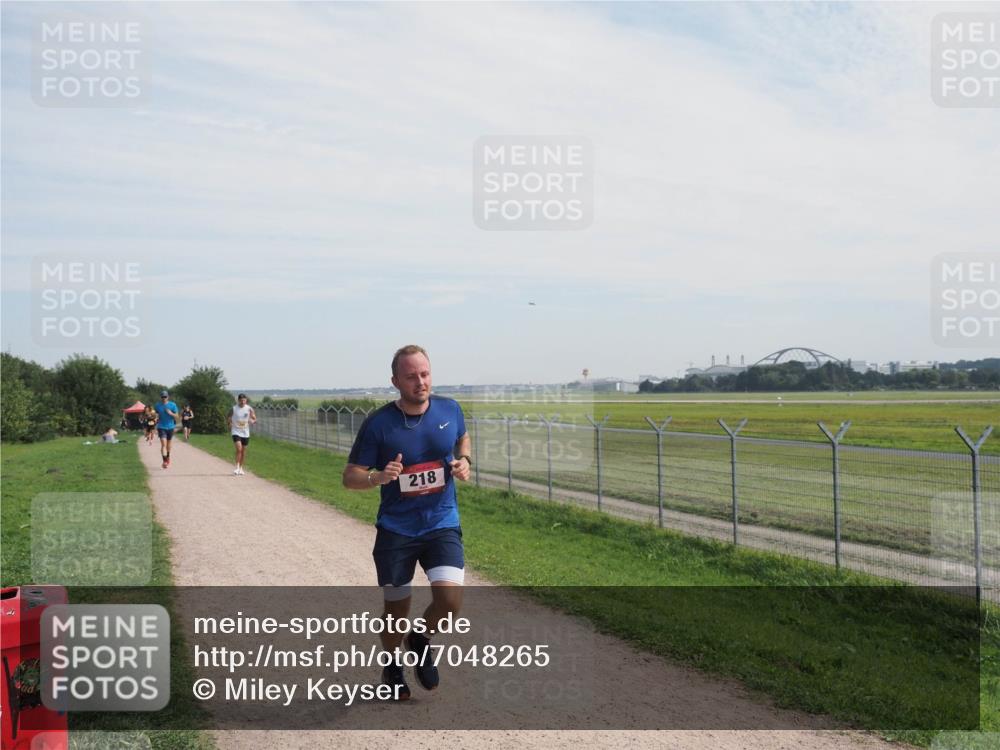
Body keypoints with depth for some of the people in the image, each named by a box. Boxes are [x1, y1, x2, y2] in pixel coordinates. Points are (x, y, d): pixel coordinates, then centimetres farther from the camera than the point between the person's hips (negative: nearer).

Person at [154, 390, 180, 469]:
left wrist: (171, 413, -20)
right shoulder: (158, 405, 0)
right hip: (161, 427, -1)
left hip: (170, 427, 1)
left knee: (168, 444, 14)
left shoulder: (172, 405, -4)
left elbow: (176, 416, -3)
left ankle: (168, 457, 37)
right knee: (163, 444, -14)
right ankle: (164, 461, -14)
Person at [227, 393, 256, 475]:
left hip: (245, 433, 2)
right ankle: (237, 467, -8)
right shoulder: (234, 409, -6)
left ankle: (241, 468, 24)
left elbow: (254, 419, 0)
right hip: (236, 432, -2)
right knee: (239, 448, -18)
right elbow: (228, 418, 7)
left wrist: (252, 421, -23)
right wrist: (230, 423, -12)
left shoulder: (249, 409, -3)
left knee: (243, 450, 10)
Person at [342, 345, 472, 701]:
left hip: (442, 525, 2)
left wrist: (465, 461, -1)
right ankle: (392, 665, 39)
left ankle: (422, 639, 18)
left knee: (450, 598, -16)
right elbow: (350, 477, -6)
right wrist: (378, 477, -28)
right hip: (395, 530, -1)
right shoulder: (378, 423, -11)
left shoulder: (450, 409, -3)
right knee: (396, 608, 8)